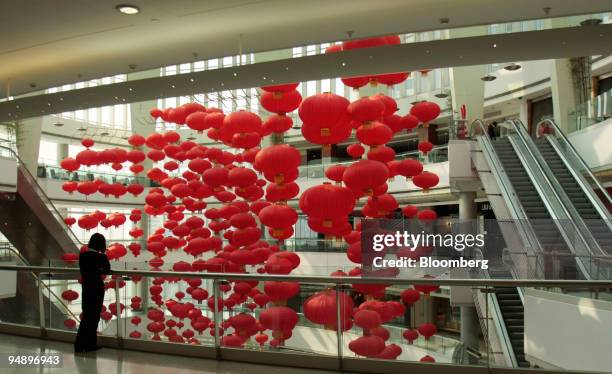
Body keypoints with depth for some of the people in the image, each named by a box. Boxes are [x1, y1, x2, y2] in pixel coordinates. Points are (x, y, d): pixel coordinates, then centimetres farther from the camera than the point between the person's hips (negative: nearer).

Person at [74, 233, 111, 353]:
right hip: (97, 287, -5)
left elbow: (83, 270, 8)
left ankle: (79, 344, 13)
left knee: (86, 315, 15)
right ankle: (90, 344, 15)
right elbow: (107, 270, 0)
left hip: (85, 287, 5)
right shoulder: (101, 257, -15)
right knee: (94, 316, 7)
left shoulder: (82, 255, 0)